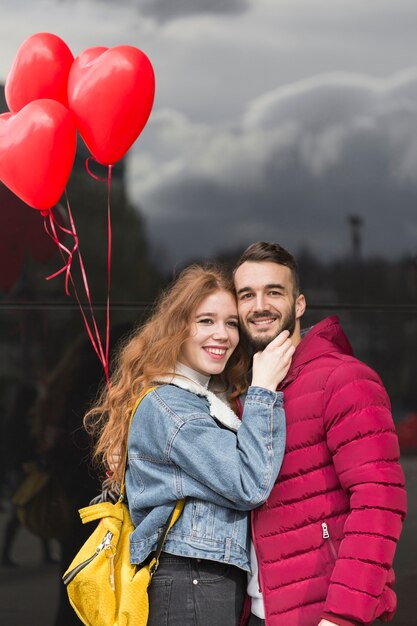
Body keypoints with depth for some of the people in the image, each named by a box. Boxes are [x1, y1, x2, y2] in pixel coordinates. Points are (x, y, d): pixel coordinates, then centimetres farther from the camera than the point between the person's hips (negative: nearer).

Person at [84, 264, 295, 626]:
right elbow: (250, 485, -19)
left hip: (219, 583, 9)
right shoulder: (166, 405, -13)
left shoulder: (211, 397, 15)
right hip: (191, 586, -9)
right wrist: (264, 390, -15)